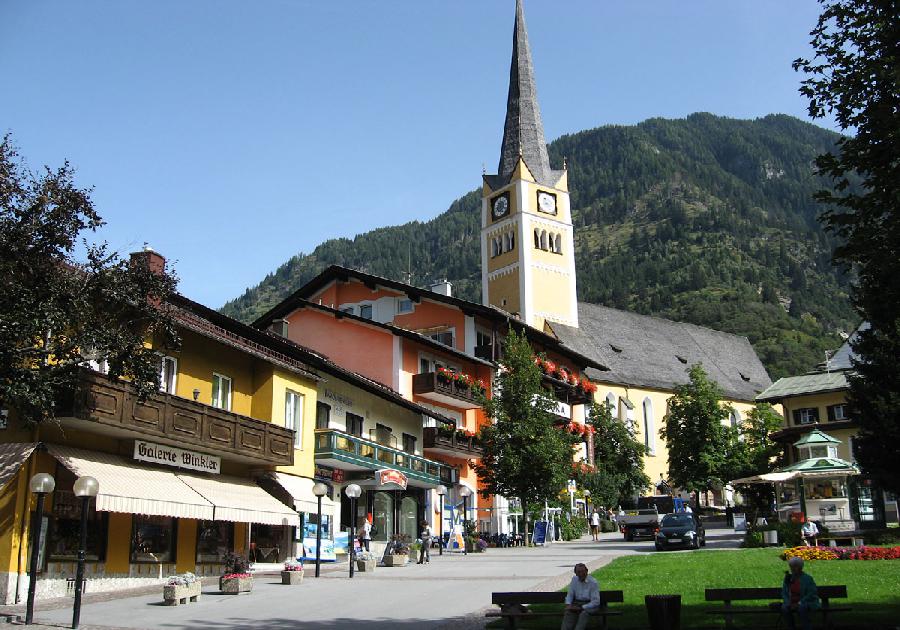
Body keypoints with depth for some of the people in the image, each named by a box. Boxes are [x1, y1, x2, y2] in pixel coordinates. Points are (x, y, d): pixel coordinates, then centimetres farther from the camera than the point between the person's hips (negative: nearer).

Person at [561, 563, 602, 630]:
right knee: (569, 612, -27)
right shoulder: (574, 580, 5)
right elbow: (570, 594, 11)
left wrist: (581, 608, -21)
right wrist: (568, 604, -11)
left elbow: (596, 602, -15)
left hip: (590, 605, -4)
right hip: (577, 603, 4)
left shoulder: (593, 582, -12)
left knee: (584, 614, -36)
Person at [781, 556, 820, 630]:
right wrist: (789, 603, -10)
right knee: (784, 609, -29)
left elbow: (811, 594, -11)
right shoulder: (788, 578, 7)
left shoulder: (808, 578, -6)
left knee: (801, 608, -38)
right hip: (791, 603, 4)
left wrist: (799, 604, -18)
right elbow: (784, 593, 8)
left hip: (806, 603, -4)